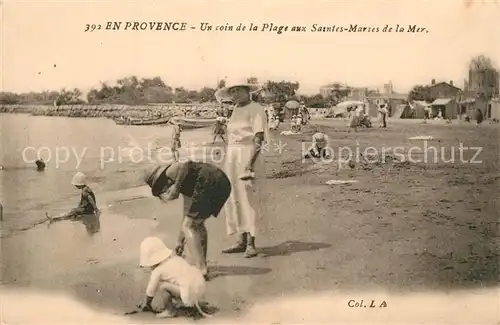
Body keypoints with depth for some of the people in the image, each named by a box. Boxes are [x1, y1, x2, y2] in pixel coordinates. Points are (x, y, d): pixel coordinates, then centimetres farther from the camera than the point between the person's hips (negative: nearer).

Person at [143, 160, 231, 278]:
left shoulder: (170, 171, 8)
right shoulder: (183, 184, 31)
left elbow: (187, 165, -16)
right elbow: (187, 214, 35)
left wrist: (175, 187, -11)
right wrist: (180, 240, 41)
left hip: (210, 183, -10)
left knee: (189, 226, 0)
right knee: (196, 223, 25)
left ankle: (201, 270, -4)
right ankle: (202, 264, 30)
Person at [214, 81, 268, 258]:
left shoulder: (255, 109, -8)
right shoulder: (236, 110, 16)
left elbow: (259, 139, -16)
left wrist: (251, 163, -24)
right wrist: (229, 161, 16)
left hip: (247, 156, -8)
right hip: (232, 157, 9)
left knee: (248, 200, -7)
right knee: (234, 199, 10)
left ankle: (251, 243, 0)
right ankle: (242, 241, 18)